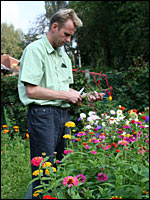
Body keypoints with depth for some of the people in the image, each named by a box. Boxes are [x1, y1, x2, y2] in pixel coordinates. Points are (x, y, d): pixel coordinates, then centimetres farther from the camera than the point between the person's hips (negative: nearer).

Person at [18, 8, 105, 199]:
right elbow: (31, 90, -15)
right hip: (42, 114, -8)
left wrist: (86, 96, 7)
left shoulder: (64, 55, 19)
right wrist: (66, 95, -11)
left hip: (63, 113, 8)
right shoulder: (35, 50, -7)